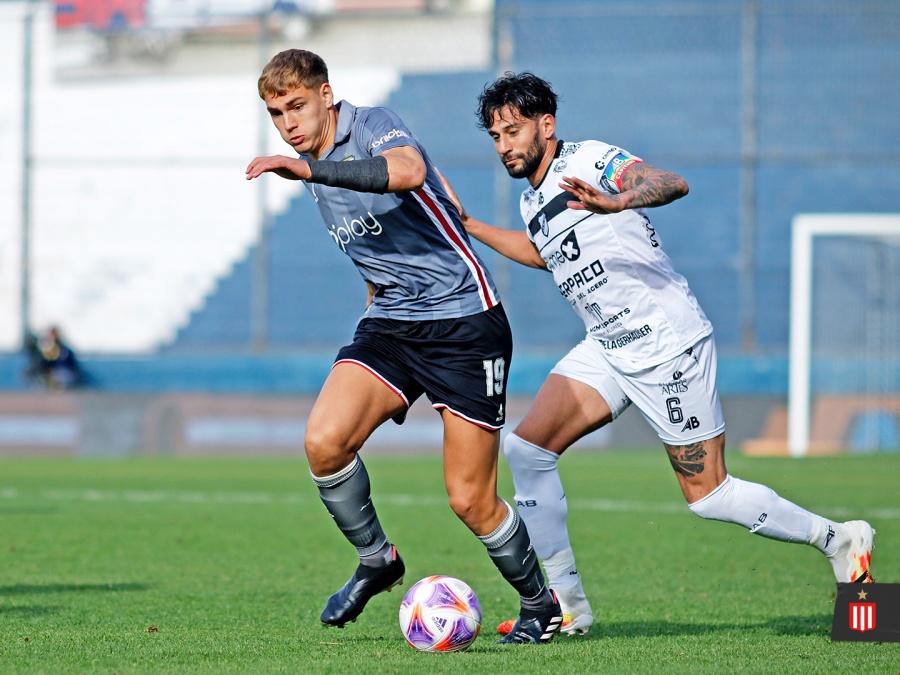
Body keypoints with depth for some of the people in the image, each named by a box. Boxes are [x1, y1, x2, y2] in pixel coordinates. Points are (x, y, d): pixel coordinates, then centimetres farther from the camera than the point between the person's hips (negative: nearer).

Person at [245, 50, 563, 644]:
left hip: (464, 322, -7)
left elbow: (408, 173, -37)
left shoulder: (375, 127, -12)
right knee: (324, 440, -20)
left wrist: (310, 169, -43)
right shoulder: (319, 171, 14)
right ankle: (376, 560, 4)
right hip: (389, 326, 7)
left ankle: (540, 603, 19)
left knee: (470, 500, -7)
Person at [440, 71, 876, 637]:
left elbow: (672, 185, -33)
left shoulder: (589, 160, -15)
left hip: (670, 345, -8)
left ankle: (840, 539, 15)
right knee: (526, 450, -6)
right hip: (607, 350, 8)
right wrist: (467, 225, 27)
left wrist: (616, 202, -54)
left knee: (708, 495, -4)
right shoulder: (533, 202, 10)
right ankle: (566, 604, 0)